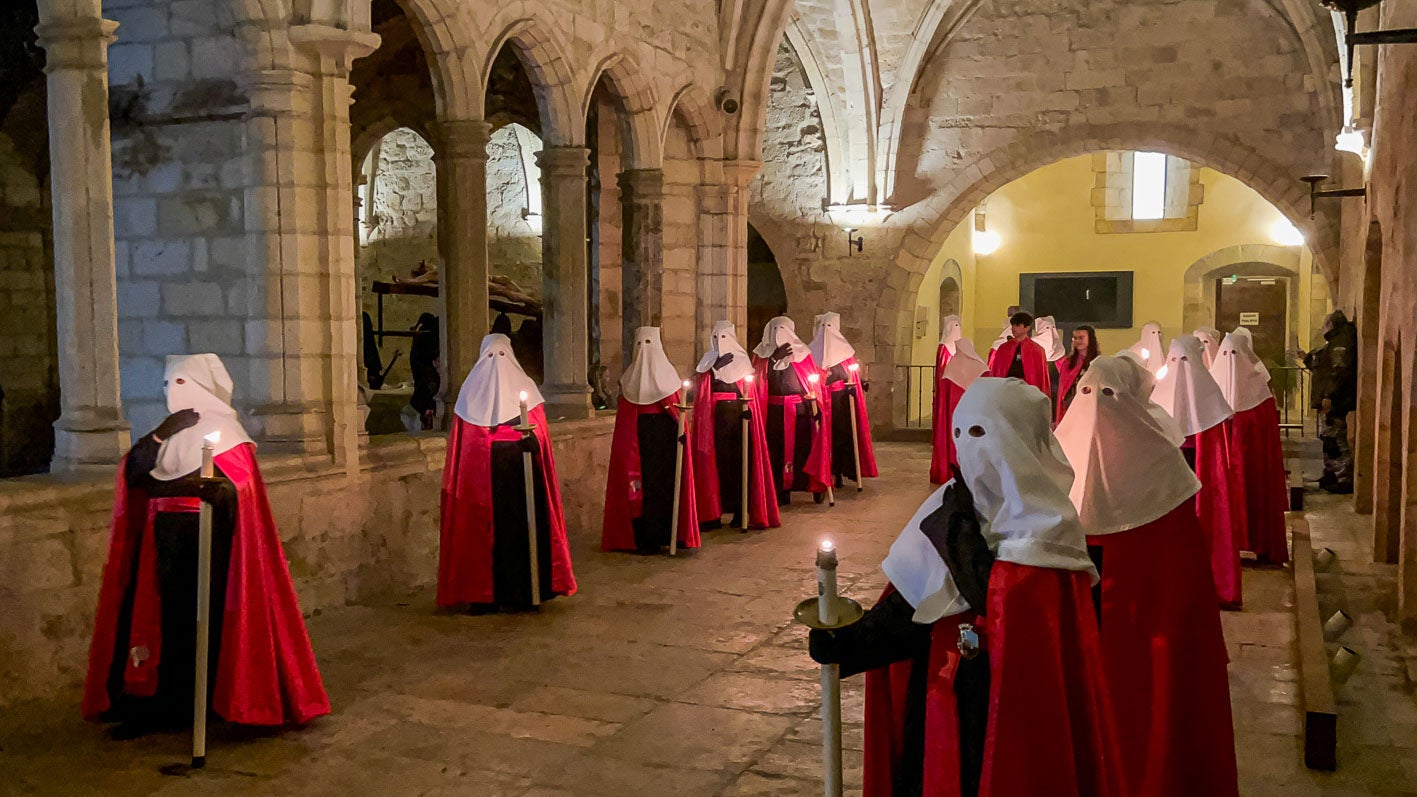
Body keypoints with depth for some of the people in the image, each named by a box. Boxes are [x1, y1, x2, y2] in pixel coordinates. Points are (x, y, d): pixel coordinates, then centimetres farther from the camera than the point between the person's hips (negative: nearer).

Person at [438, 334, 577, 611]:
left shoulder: (470, 389, 1)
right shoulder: (524, 385, 0)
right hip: (522, 470, 0)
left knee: (482, 528, 6)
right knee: (519, 526, 5)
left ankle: (483, 595, 12)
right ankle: (517, 594, 9)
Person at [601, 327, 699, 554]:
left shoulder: (629, 378, -4)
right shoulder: (667, 373, -4)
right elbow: (678, 410, -5)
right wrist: (681, 433, 2)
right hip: (667, 436, 0)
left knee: (641, 482, 6)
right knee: (665, 482, 9)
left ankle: (644, 538, 9)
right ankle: (667, 534, 14)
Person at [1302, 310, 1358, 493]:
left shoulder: (1342, 342, -14)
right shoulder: (1335, 343, 19)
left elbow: (1341, 370, -24)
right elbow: (1324, 368, 33)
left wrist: (1329, 396, -27)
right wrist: (1307, 359, 45)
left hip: (1334, 402, -11)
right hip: (1329, 401, 11)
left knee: (1335, 440, -11)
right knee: (1328, 439, 17)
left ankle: (1346, 480, -10)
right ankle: (1331, 474, 27)